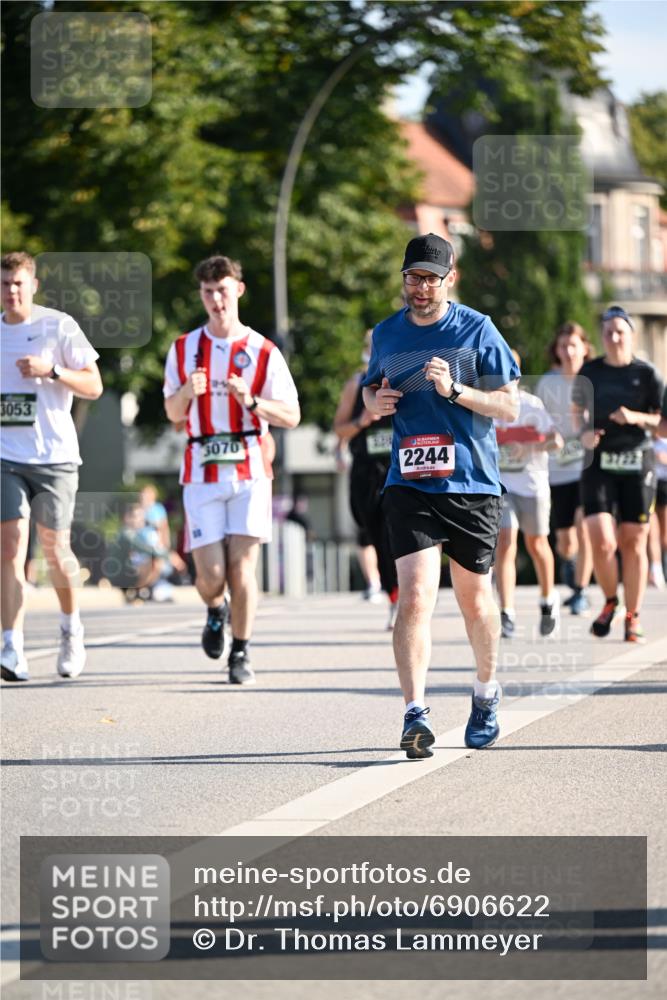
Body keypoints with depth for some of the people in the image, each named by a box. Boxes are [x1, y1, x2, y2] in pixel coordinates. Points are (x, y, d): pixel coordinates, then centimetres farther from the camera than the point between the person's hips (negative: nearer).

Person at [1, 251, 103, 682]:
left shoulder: (59, 326, -2)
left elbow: (94, 387, -3)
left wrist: (52, 370, -17)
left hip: (54, 456, -2)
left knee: (55, 549, 5)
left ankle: (71, 630, 31)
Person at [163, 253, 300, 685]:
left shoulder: (263, 351, 2)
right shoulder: (184, 348, 10)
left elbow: (292, 416, 3)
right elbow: (173, 413, 16)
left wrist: (252, 402, -16)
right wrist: (187, 392, -6)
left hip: (249, 470, -1)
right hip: (202, 472, 1)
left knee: (242, 564, -10)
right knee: (211, 573, -6)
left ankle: (241, 653, 4)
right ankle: (215, 611, 29)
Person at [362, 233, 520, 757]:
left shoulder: (477, 330, -3)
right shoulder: (387, 334, 8)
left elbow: (510, 404, -4)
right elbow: (372, 388, 25)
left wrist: (455, 390, -19)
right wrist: (375, 401, 1)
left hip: (473, 484, -1)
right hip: (409, 484, 1)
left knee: (473, 598, 12)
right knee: (415, 596, -15)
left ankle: (487, 692, 37)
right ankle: (416, 714, -19)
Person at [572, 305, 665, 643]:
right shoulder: (590, 371, 6)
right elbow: (578, 408, 21)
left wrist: (637, 418, -16)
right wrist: (584, 432, 1)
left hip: (637, 466, -1)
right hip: (598, 465, 1)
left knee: (633, 543, 2)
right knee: (601, 542, -12)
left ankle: (632, 618, 15)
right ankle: (610, 602, 14)